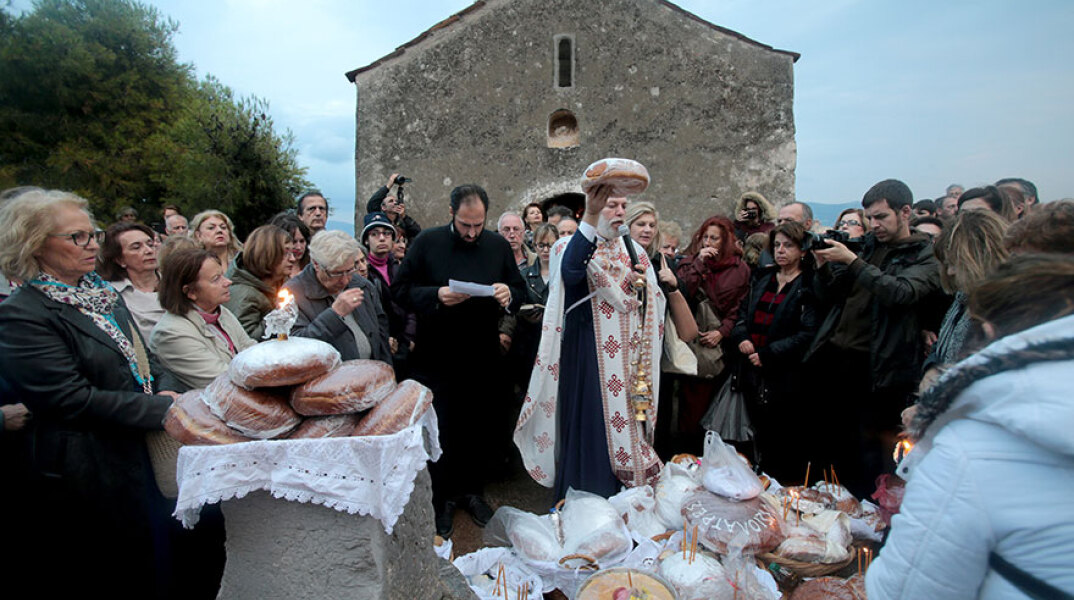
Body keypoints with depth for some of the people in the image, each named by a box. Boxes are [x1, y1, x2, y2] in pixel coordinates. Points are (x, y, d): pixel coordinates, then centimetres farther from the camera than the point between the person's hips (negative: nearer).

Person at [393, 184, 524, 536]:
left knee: (477, 428, 15)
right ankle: (441, 500, 25)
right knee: (438, 431, 7)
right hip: (436, 357, -2)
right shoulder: (427, 243, -4)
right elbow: (400, 290, -4)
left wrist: (509, 296, -14)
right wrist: (436, 296, -21)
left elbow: (520, 291, 9)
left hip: (483, 358, 3)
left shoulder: (499, 246, 4)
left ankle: (472, 491, 34)